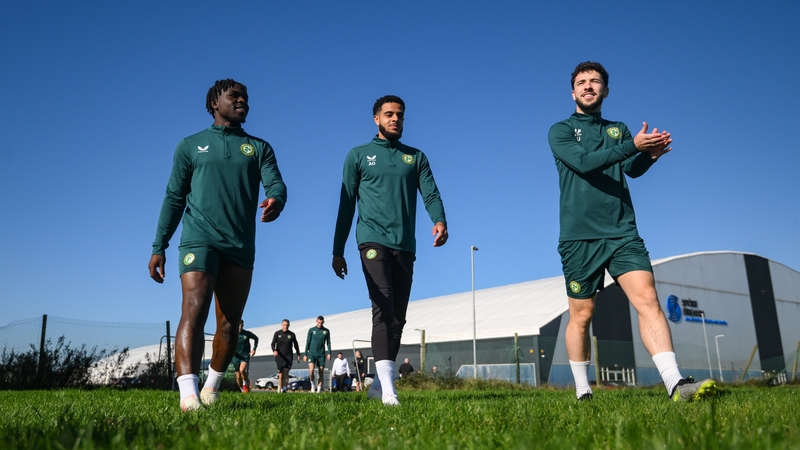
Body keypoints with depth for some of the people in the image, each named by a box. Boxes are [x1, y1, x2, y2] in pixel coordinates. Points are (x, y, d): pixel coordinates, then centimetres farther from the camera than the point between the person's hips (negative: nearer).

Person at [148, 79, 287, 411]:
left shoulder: (259, 147, 15)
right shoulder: (191, 145, 12)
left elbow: (275, 183, -2)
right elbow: (174, 198, 11)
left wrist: (276, 200, -27)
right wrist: (159, 247, 3)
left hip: (241, 247, 2)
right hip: (199, 240, -2)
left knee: (229, 324, 7)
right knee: (193, 311, -19)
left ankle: (212, 386, 24)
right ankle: (188, 394, -26)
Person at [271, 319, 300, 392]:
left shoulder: (292, 334, 4)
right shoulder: (277, 333, 3)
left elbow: (296, 345, 13)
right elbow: (273, 343, -3)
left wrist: (298, 355, 12)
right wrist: (274, 350, -23)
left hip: (288, 357, 0)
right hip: (279, 356, 0)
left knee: (286, 373, -10)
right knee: (280, 374, -2)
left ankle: (284, 388, -9)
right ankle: (279, 389, 7)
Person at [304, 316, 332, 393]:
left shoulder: (326, 331, 5)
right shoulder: (311, 330, 2)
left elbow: (328, 343, 8)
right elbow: (308, 343, 4)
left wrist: (329, 353, -4)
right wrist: (305, 354, 2)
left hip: (321, 355, 2)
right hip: (312, 354, -2)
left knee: (321, 372, 1)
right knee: (311, 370, -19)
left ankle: (319, 389, 11)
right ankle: (312, 384, 7)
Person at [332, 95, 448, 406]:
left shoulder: (416, 157, 16)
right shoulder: (359, 155, 11)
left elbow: (431, 194, 3)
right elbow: (346, 205, 8)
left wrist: (440, 221, -19)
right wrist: (337, 250, 4)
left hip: (405, 246, 4)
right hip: (374, 241, -3)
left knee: (397, 317, 6)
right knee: (383, 310, -17)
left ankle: (379, 384, 19)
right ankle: (388, 388, -19)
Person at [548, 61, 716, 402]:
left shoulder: (619, 129, 17)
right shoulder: (561, 131, 6)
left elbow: (632, 169, 1)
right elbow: (583, 162, -12)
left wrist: (650, 155, -21)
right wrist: (633, 145, -22)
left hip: (622, 233, 3)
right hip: (579, 237, -2)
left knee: (647, 300, -14)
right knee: (581, 315, 3)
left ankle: (675, 385, -18)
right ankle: (582, 392, 15)